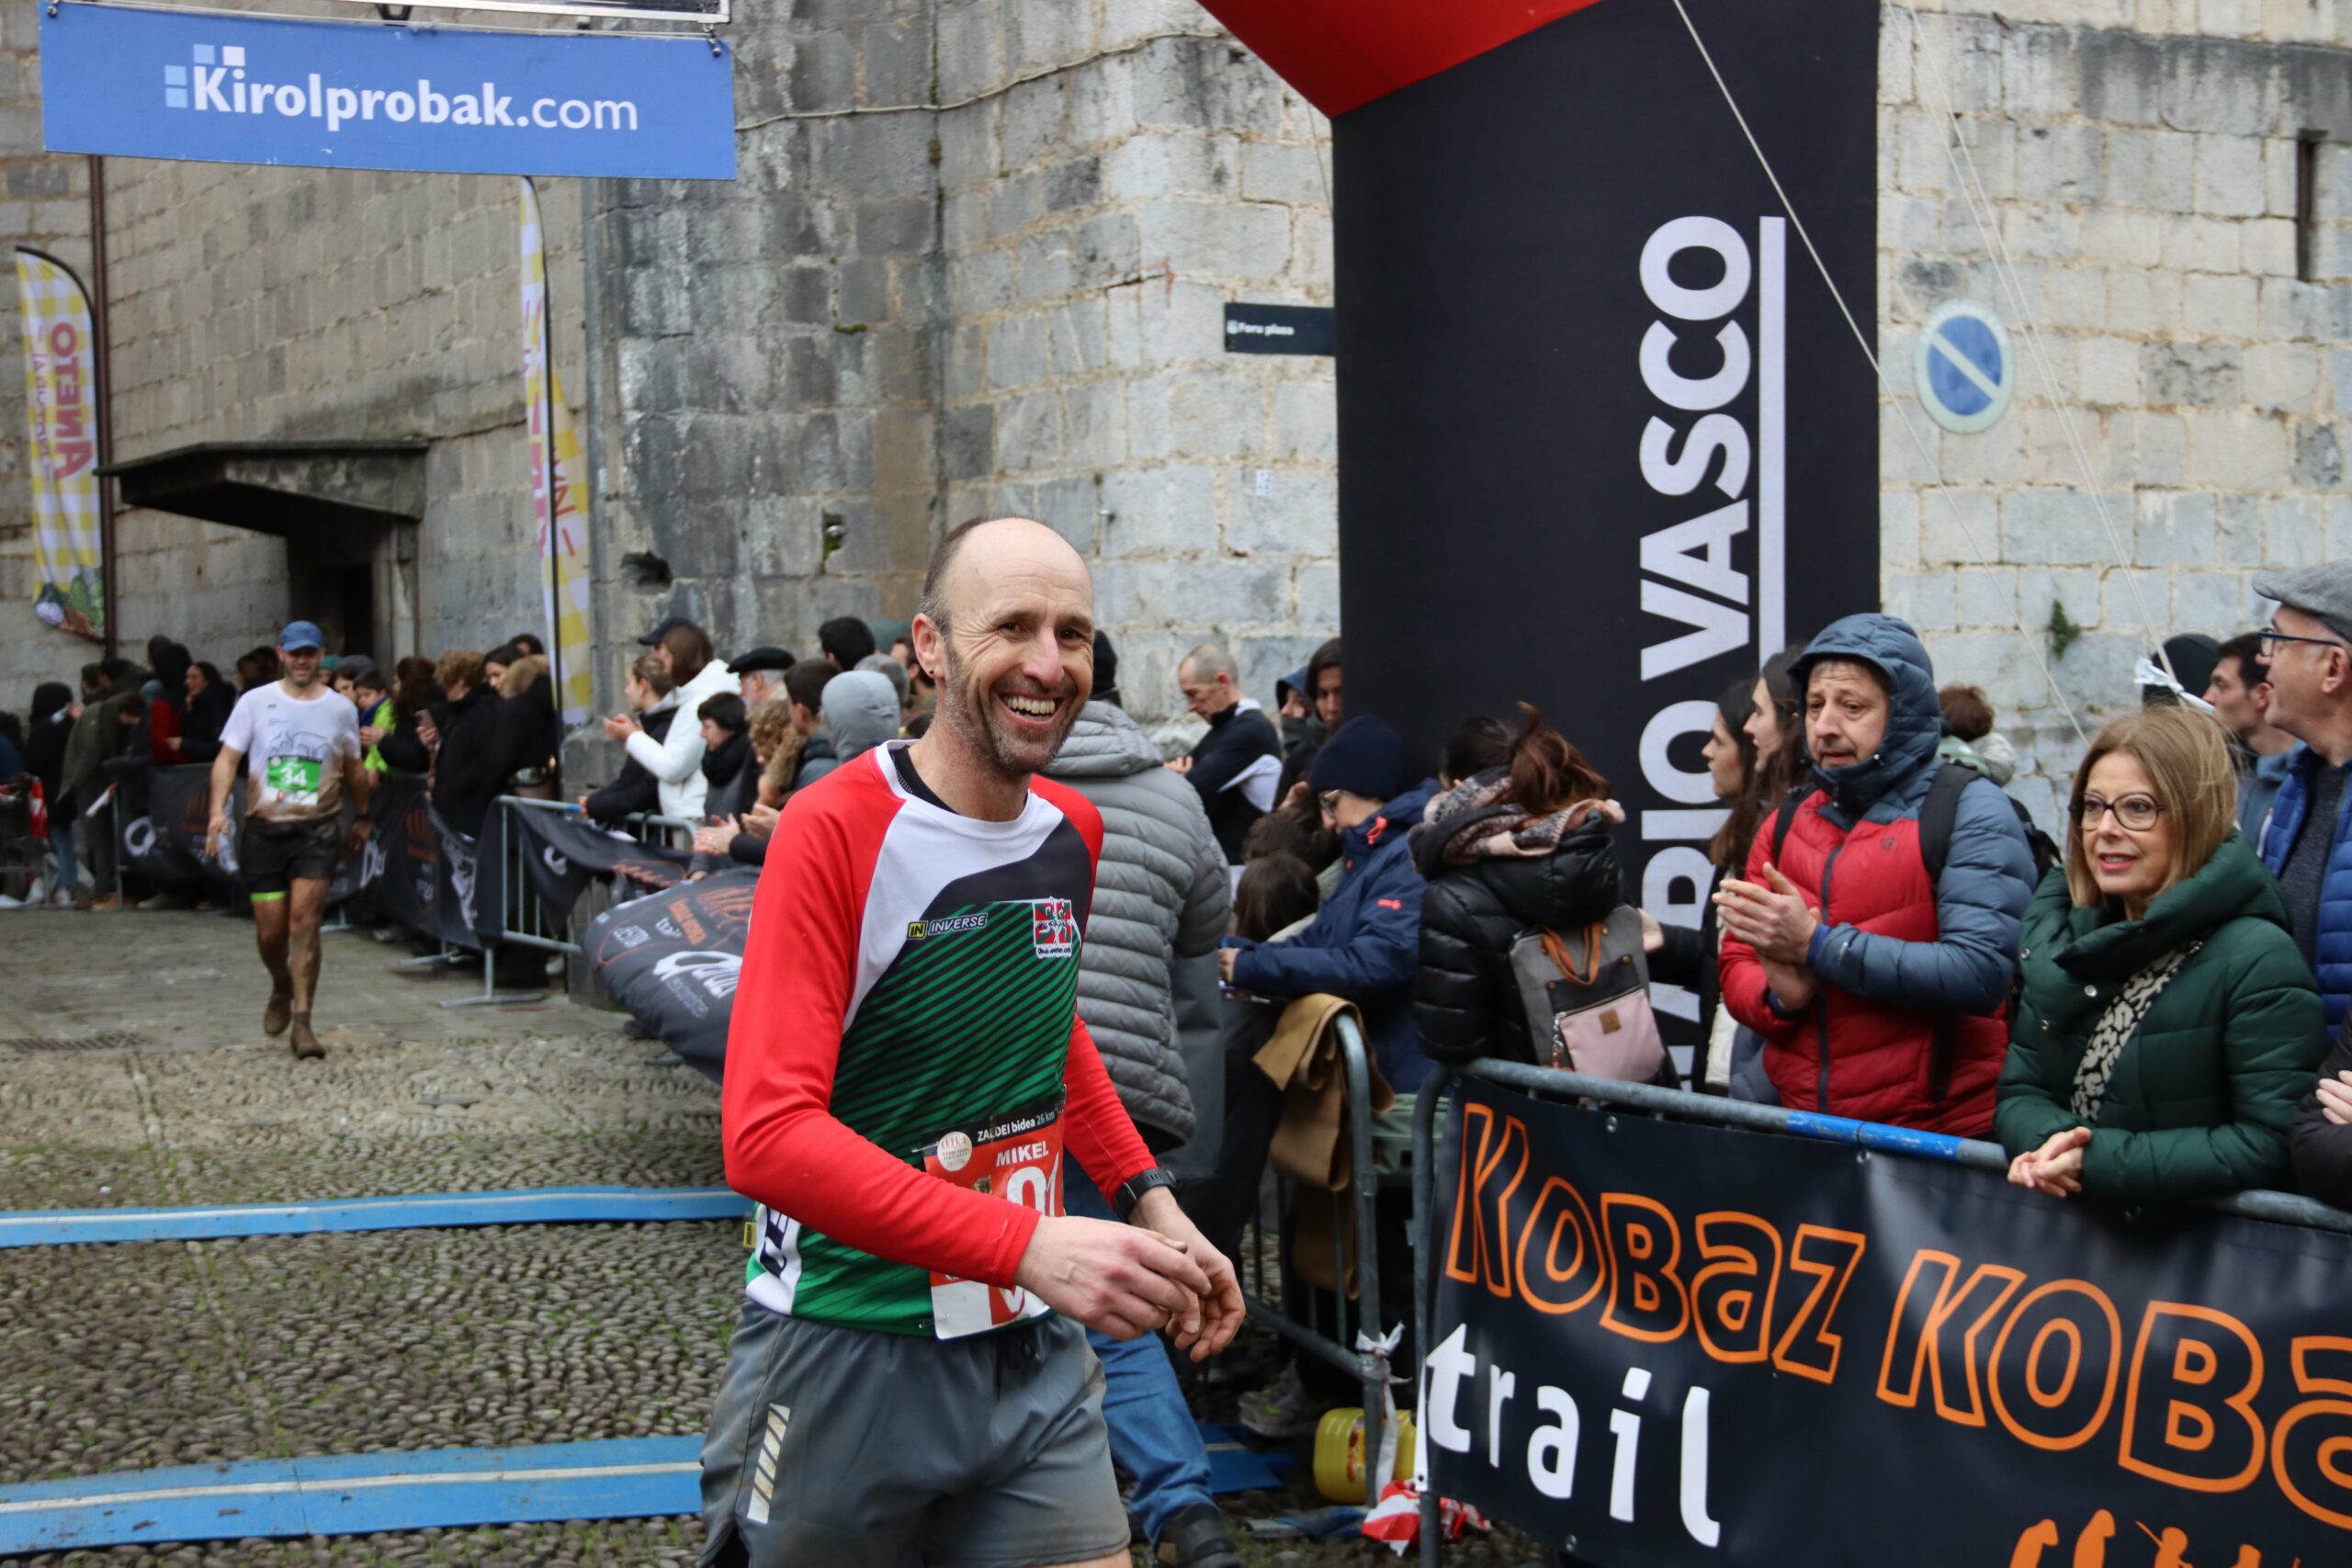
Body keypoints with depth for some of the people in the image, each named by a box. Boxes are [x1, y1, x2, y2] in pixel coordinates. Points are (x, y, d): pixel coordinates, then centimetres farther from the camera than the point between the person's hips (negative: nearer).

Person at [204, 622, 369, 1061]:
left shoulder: (341, 709, 6)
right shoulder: (255, 702, 4)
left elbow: (354, 769, 19)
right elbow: (227, 758, 1)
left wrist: (363, 817, 26)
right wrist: (218, 810, -13)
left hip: (318, 828, -1)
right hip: (264, 827, 1)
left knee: (304, 922, -13)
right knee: (270, 930, 5)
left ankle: (301, 1022, -11)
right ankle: (281, 988, 37)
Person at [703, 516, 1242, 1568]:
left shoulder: (1074, 829, 3)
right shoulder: (835, 829, -17)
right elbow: (766, 1134, -25)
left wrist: (1149, 1202, 8)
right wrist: (1027, 1245, -33)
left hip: (1036, 1352, 5)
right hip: (848, 1354, -5)